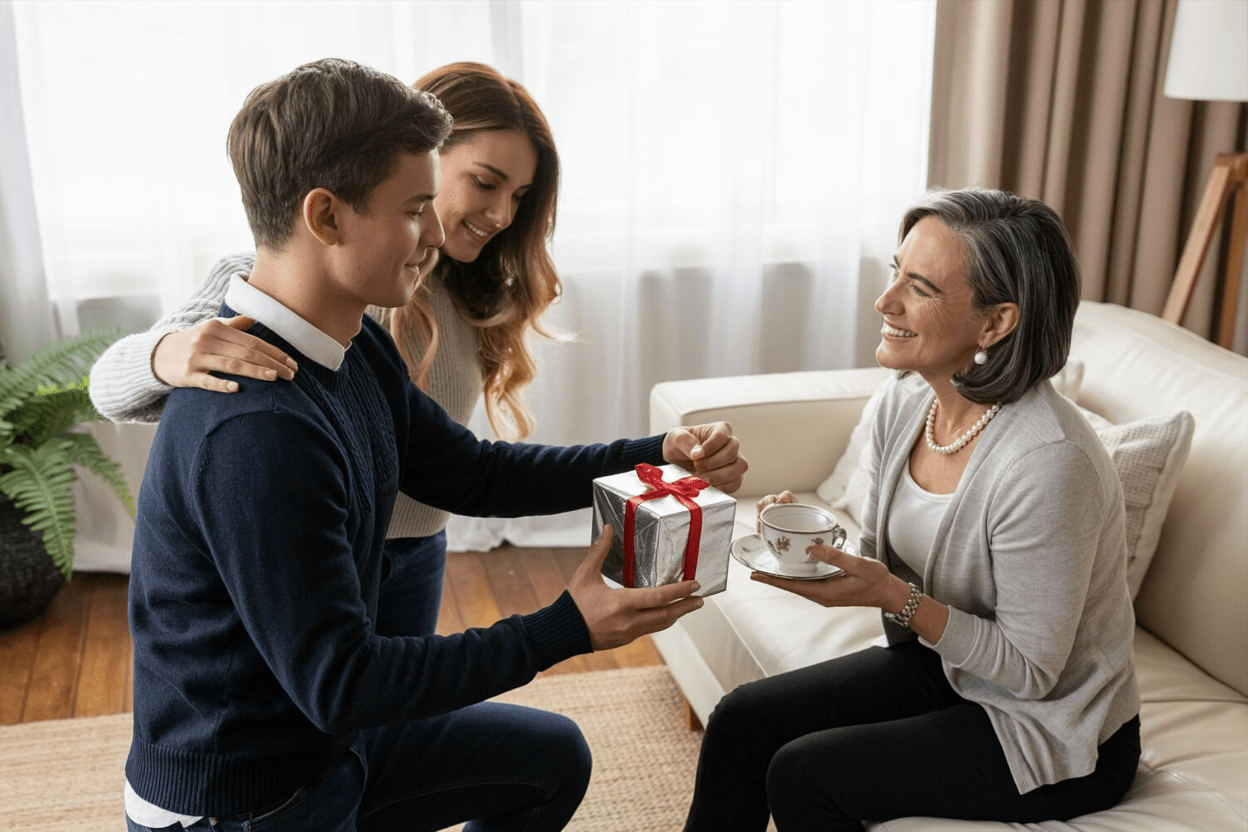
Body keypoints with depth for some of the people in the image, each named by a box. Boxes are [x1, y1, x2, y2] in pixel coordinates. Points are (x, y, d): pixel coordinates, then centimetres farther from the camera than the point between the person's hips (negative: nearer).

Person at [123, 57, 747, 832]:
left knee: (554, 755, 18)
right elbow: (336, 680, -28)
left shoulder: (358, 347, -3)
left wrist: (658, 456, -3)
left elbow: (471, 472, 6)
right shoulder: (253, 430, -33)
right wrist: (568, 630, -25)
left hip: (324, 738, 8)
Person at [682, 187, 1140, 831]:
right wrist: (811, 544, -15)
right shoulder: (904, 400, -8)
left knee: (802, 775, -16)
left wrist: (900, 600, -30)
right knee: (740, 722, -2)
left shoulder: (1046, 462, -32)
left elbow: (1032, 671, -21)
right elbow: (881, 560, 5)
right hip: (943, 663, 7)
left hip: (1054, 734, -7)